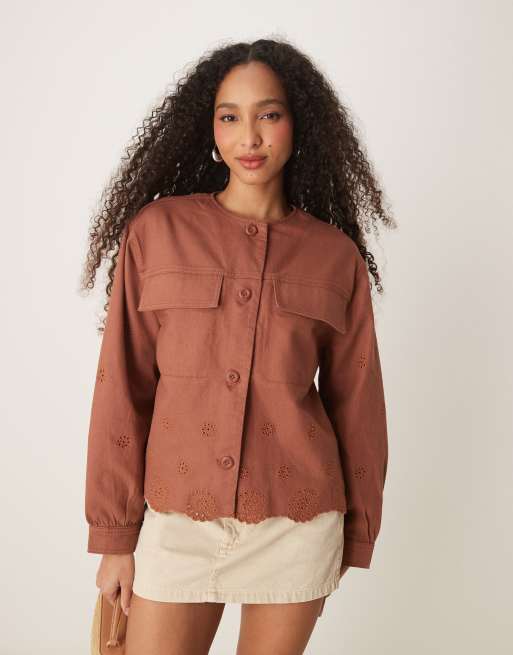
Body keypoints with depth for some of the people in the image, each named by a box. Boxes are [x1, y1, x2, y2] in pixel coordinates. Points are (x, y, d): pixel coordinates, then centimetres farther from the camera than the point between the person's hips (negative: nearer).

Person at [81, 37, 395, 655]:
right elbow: (122, 389, -2)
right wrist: (114, 533, -2)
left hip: (297, 523, 1)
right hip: (177, 519, 0)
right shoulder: (155, 231, -3)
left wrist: (357, 530, 10)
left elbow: (356, 403, 6)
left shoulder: (337, 256, -1)